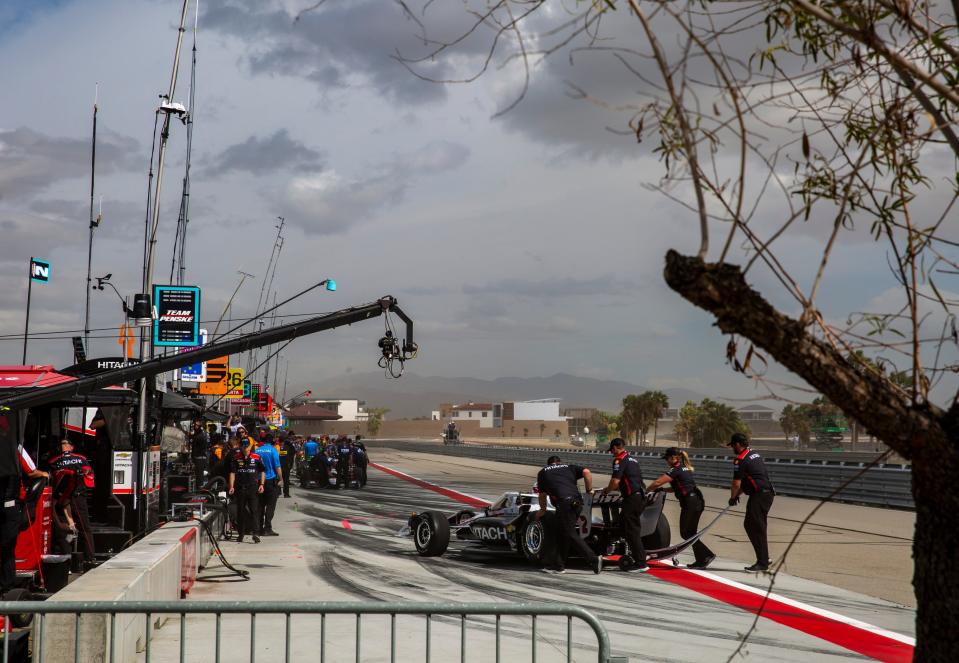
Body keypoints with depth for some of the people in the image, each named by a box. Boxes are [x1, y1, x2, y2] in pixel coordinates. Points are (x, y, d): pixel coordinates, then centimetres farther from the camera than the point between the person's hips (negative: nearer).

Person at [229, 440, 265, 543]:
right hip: (240, 487, 2)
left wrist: (261, 484, 0)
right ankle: (241, 533, 19)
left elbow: (262, 471, 8)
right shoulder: (236, 458, 4)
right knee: (240, 511, 9)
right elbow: (232, 473, 3)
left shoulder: (256, 458, 1)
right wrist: (231, 486, -6)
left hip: (253, 487, -2)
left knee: (254, 510, -7)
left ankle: (256, 534, -9)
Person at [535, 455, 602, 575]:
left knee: (571, 534, -3)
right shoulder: (569, 468, 25)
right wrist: (589, 490, 17)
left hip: (564, 503, -5)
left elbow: (542, 494, 31)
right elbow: (586, 472, 6)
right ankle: (557, 565, 18)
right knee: (559, 533, 15)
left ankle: (594, 560, -12)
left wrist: (542, 510, 47)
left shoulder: (543, 472, 23)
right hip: (577, 501, 5)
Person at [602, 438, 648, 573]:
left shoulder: (619, 460, -7)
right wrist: (613, 488, 31)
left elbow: (615, 481, -15)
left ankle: (641, 563, -8)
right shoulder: (632, 460, 21)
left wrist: (607, 490, 4)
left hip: (632, 499, -9)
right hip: (641, 496, 9)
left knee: (631, 531, -6)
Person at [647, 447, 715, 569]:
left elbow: (657, 483, -14)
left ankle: (707, 555, -7)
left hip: (690, 503, -9)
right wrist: (663, 489, 15)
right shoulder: (685, 468, 18)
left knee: (686, 533, -4)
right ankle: (701, 560, 13)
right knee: (690, 533, 13)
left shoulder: (675, 470, -10)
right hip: (697, 501, 9)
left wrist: (646, 490, 1)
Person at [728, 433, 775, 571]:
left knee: (757, 528, -7)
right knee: (749, 524, 16)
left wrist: (733, 497, 6)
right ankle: (764, 557, 20)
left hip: (759, 496, -10)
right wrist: (738, 494, 21)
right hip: (768, 492, 10)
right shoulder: (754, 454, 16)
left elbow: (736, 483, -11)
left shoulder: (740, 460, -13)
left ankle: (763, 563, -7)